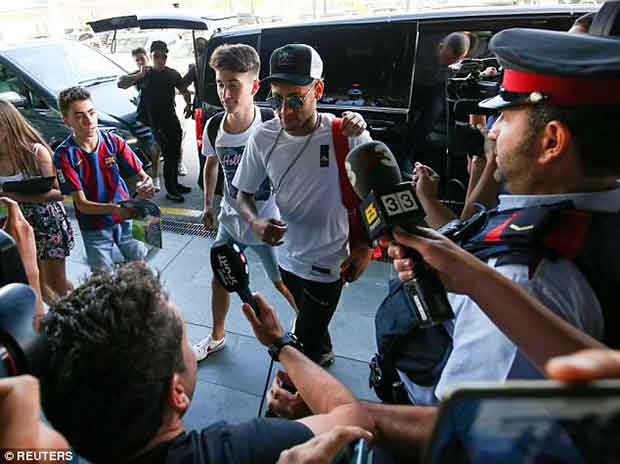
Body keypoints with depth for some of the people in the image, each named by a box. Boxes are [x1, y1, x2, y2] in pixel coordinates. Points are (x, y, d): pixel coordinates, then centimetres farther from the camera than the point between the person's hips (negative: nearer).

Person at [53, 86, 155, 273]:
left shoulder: (113, 141, -10)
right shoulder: (64, 155, -16)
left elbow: (141, 175, -8)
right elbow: (81, 204, -18)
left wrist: (145, 185, -33)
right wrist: (114, 209, -37)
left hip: (126, 219, 2)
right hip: (94, 228, -2)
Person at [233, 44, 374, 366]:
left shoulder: (348, 137, -22)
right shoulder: (263, 137, -13)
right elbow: (244, 194, -2)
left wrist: (364, 246, -12)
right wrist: (256, 222, -23)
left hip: (328, 264, -4)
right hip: (287, 255, 4)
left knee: (304, 346, 4)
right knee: (312, 325, 30)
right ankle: (324, 355, 60)